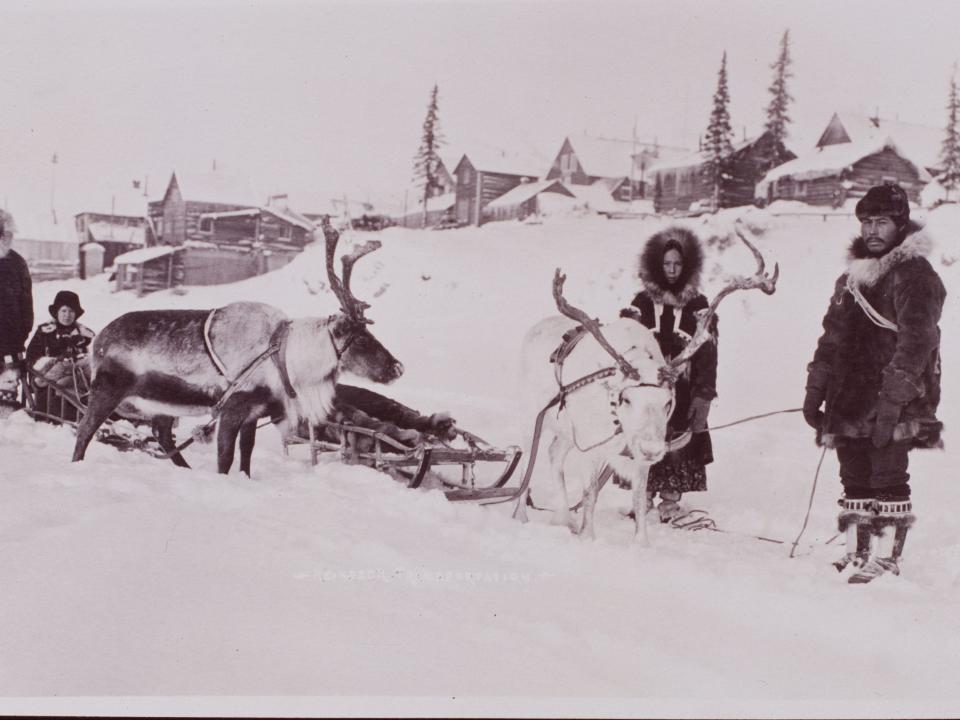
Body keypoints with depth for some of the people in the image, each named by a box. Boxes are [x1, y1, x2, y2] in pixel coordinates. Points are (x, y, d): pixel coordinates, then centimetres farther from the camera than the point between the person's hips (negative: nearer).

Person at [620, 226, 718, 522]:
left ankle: (671, 497, 10)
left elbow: (708, 352, 3)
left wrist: (704, 393, -3)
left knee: (679, 443, -1)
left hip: (682, 388, 0)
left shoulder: (698, 305, 5)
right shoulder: (643, 301, 6)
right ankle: (644, 494, 11)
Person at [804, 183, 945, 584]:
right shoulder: (852, 277, 18)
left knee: (887, 478, -5)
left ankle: (886, 556, 2)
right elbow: (831, 338, 20)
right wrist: (816, 389, 14)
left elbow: (916, 341, -15)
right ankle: (857, 550, 20)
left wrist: (893, 399, -22)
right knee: (855, 478, 11)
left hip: (894, 405, -7)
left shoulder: (914, 275, -6)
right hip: (850, 402, 7)